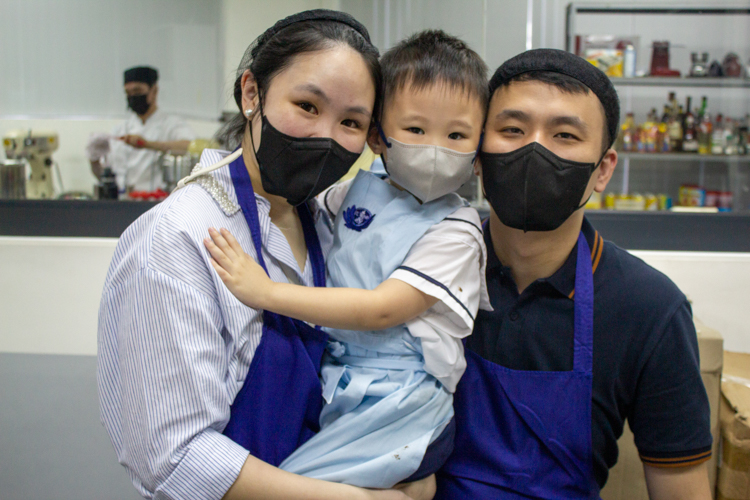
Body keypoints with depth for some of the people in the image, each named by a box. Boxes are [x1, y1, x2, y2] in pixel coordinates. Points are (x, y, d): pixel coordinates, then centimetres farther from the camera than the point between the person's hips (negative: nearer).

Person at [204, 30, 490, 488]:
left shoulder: (455, 231, -11)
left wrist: (266, 293, -21)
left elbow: (381, 309, -20)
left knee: (288, 482, -18)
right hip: (332, 381, 7)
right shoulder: (357, 192, 7)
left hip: (401, 403, -7)